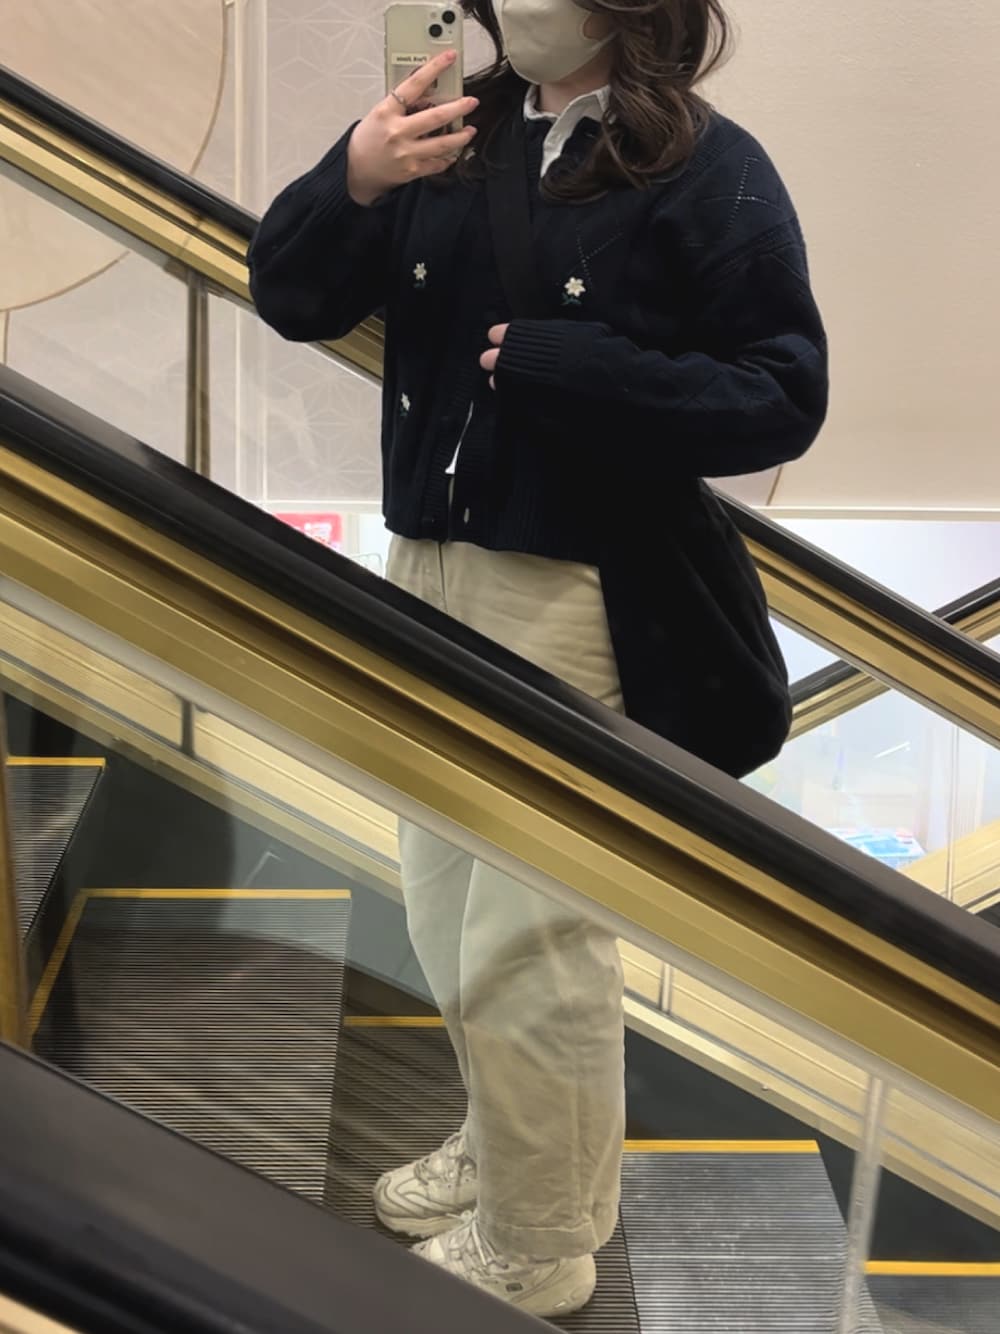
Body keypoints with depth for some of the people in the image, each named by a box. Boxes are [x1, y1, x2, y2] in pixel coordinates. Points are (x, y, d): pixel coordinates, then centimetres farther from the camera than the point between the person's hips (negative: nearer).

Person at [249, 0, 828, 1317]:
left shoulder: (708, 170, -10)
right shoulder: (457, 142, 6)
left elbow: (783, 400, -15)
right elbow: (293, 297, 3)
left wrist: (555, 365, -23)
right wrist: (352, 184, -17)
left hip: (588, 603, -7)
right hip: (431, 574, 7)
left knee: (525, 941, 3)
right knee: (449, 916, 20)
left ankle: (537, 1253, 25)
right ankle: (510, 1147, 44)